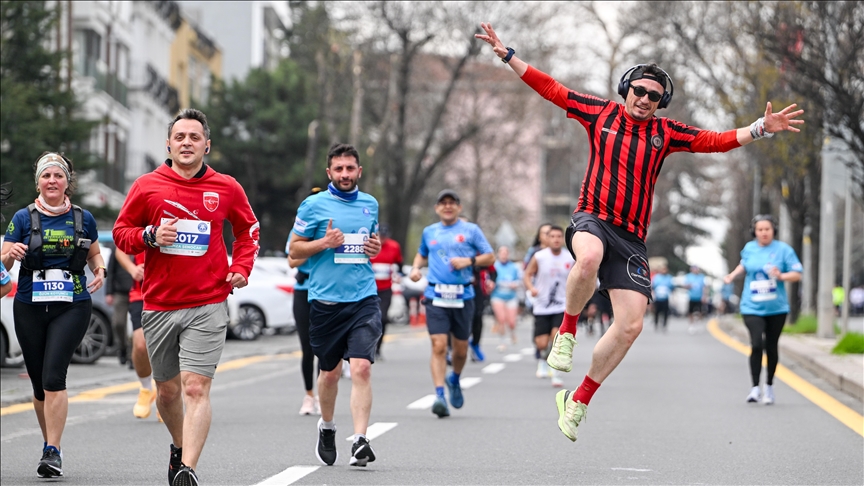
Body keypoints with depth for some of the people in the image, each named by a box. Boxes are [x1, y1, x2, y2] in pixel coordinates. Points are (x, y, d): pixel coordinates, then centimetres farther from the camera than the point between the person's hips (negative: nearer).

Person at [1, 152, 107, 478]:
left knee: (54, 377, -16)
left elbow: (95, 254, 21)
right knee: (39, 384, 7)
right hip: (30, 308, 1)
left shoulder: (83, 218, 6)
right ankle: (49, 444, 27)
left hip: (72, 307, -1)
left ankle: (53, 452, -18)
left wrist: (100, 271, 0)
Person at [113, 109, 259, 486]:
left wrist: (241, 268, 3)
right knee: (168, 390, 13)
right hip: (159, 305, 2)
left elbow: (248, 229, 19)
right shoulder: (147, 186, 2)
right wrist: (150, 236, -10)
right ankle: (179, 446, 40)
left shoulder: (226, 188, 3)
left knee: (195, 388, -15)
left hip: (208, 305, -2)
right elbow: (121, 233, 10)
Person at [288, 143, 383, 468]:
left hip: (364, 298, 1)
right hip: (325, 300, -1)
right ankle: (327, 426, 37)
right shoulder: (313, 205, 0)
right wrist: (325, 242, -13)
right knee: (330, 372, 11)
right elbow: (295, 249, 3)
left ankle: (360, 441, -18)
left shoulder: (370, 204, 12)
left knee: (361, 368, -14)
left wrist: (376, 247, 6)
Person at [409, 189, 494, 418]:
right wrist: (416, 267, 10)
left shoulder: (471, 230, 6)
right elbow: (422, 254, 31)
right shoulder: (429, 232, 14)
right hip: (436, 296, 0)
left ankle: (454, 380, 39)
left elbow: (490, 257, 6)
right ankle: (440, 395, -17)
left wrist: (469, 261, -11)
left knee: (460, 348, 9)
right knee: (438, 346, -14)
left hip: (463, 297, 0)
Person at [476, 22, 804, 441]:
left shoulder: (665, 133, 11)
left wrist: (761, 128, -6)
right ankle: (567, 332, -15)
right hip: (591, 217, -3)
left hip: (631, 237, 3)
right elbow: (551, 90, 10)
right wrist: (506, 54, 7)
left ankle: (578, 400, 9)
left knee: (631, 326, -7)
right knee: (589, 258, -42)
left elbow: (716, 141, 6)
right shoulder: (600, 113, 8)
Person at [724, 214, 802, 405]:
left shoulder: (783, 249, -4)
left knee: (771, 347, 9)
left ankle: (769, 386, 28)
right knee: (756, 344, -17)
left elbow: (797, 274, -5)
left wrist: (781, 276, -22)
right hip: (752, 308, 0)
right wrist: (733, 275, 10)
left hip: (776, 308, 0)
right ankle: (755, 387, -13)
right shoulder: (749, 248, 4)